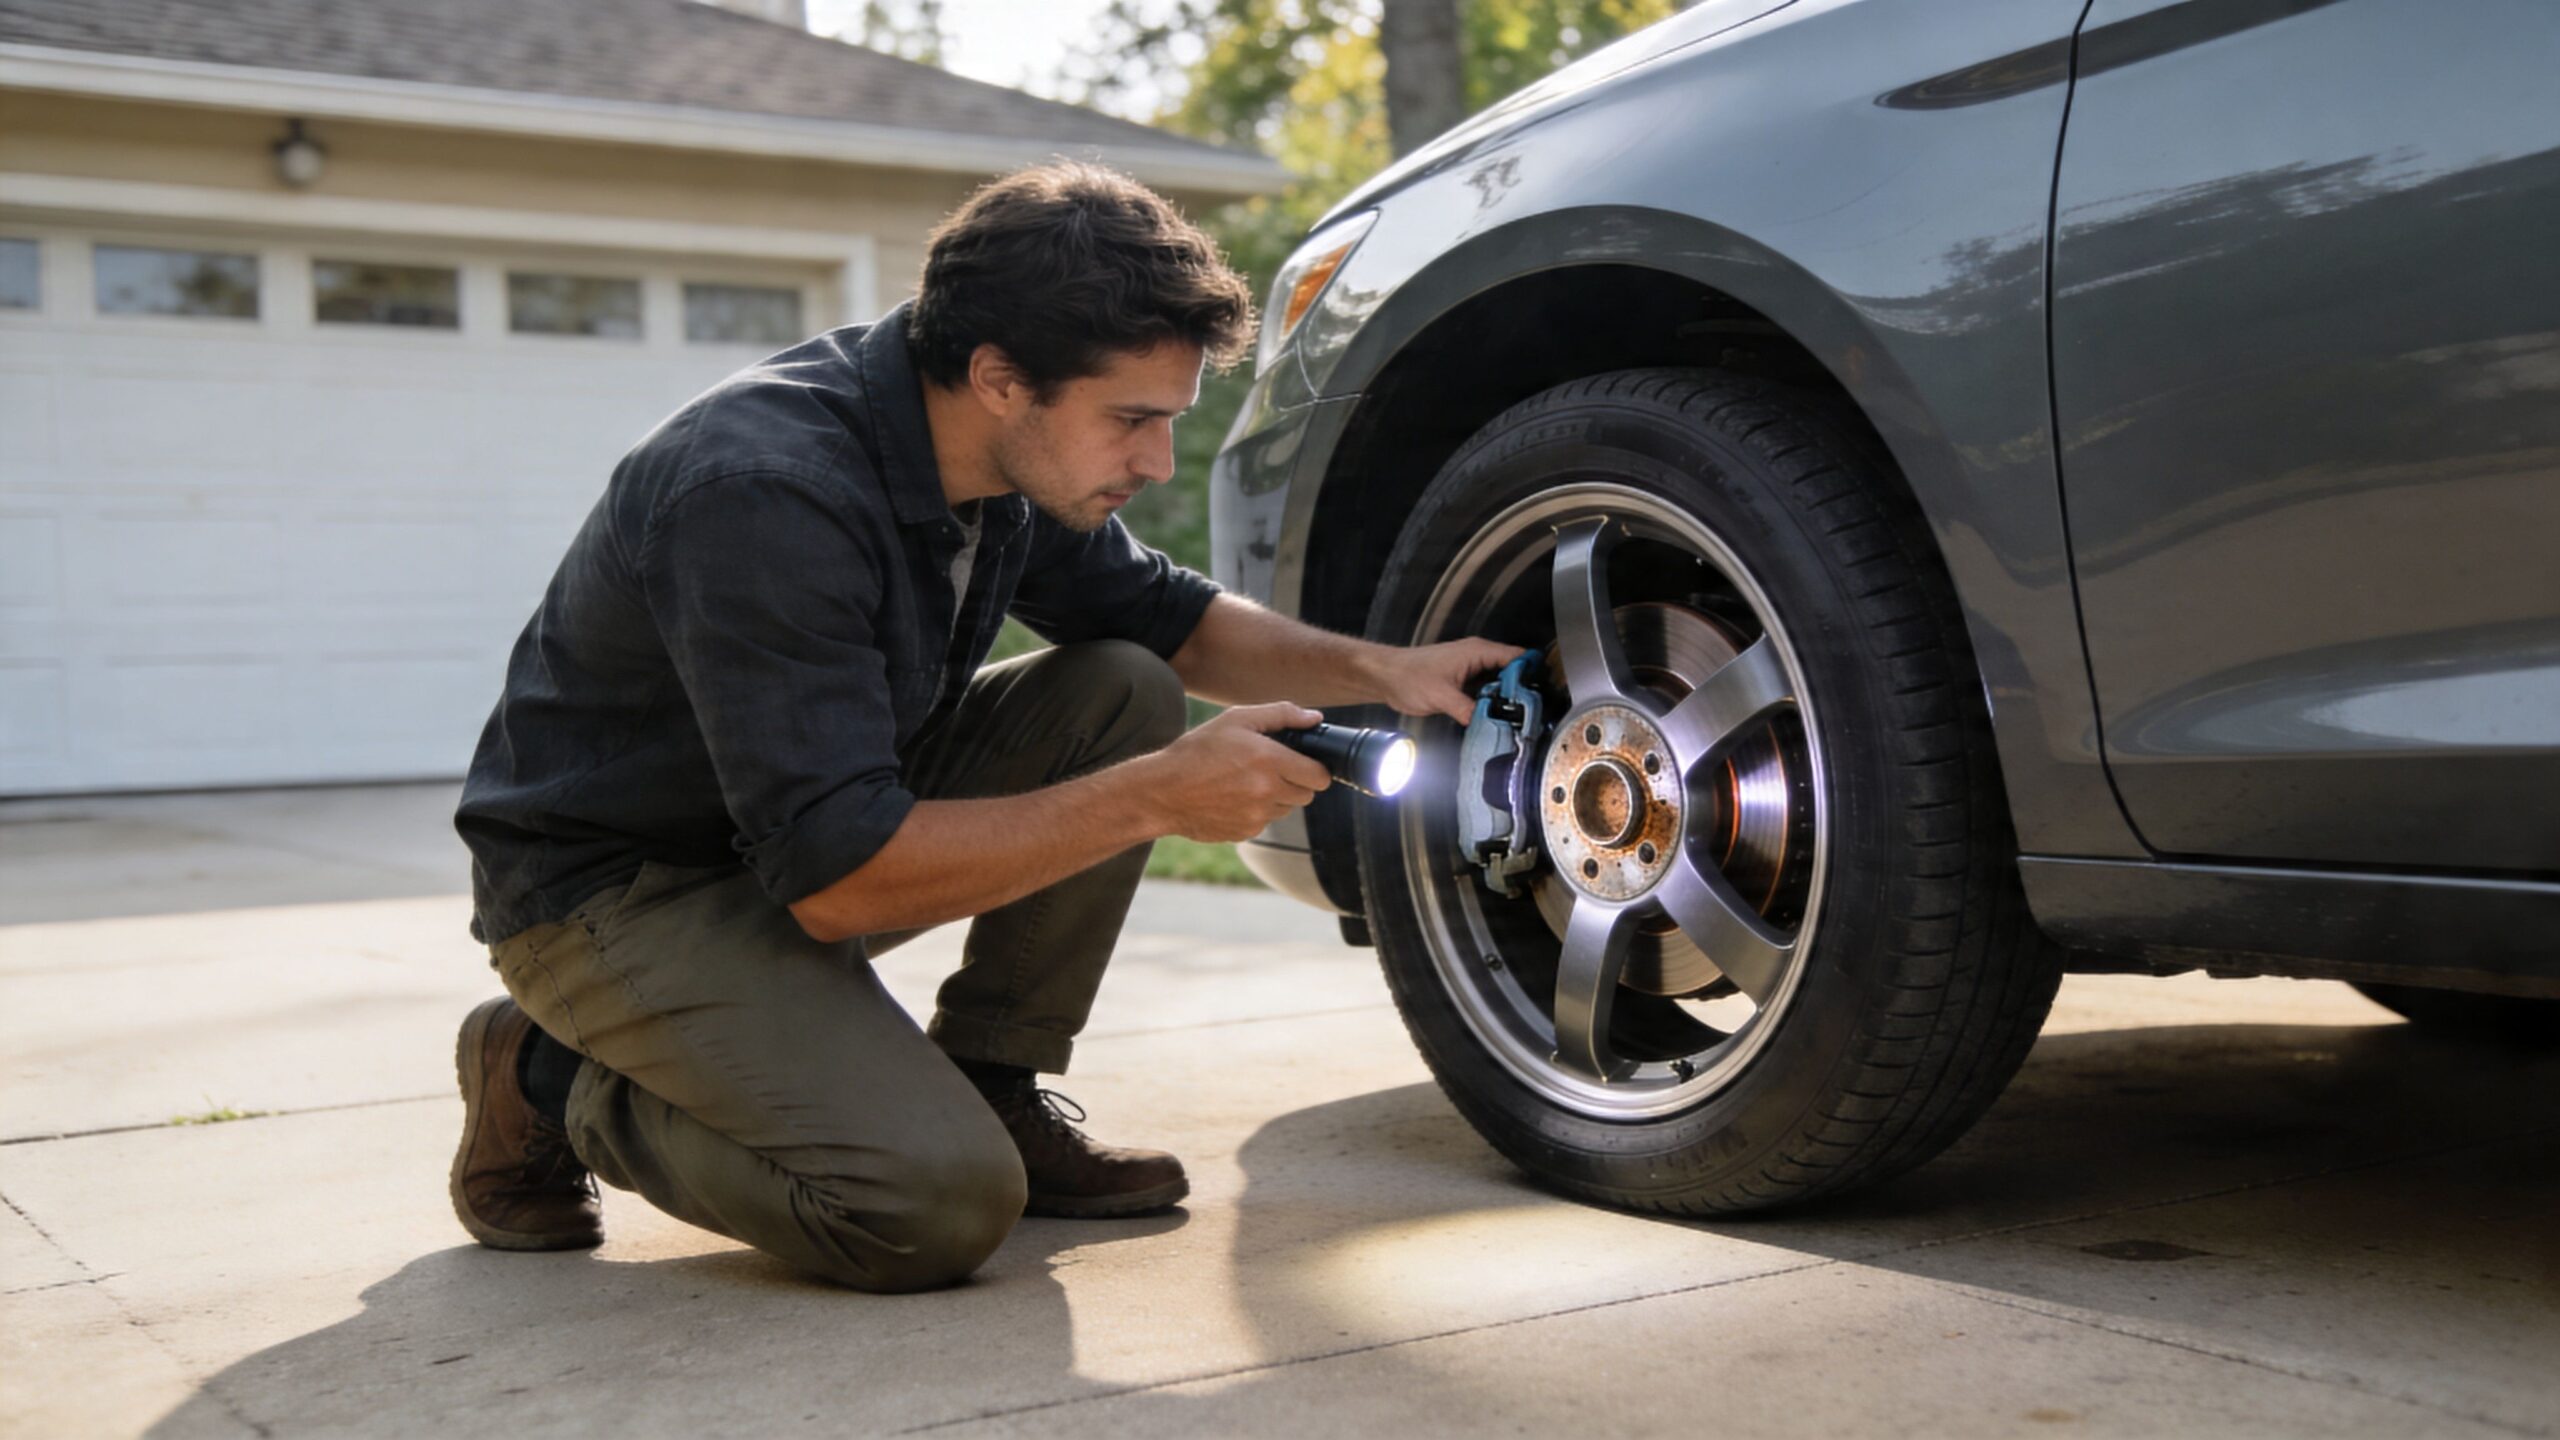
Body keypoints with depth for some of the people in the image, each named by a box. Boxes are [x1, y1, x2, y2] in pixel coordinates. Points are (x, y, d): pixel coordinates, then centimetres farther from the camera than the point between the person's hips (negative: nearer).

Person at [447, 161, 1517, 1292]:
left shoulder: (1013, 455, -7)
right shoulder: (766, 493, -33)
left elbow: (1169, 618, 12)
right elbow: (838, 880, -34)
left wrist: (1374, 671, -6)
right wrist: (1156, 798, -31)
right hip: (612, 887, -8)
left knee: (1124, 693, -7)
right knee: (941, 1202, -25)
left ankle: (991, 1094, 3)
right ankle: (553, 1084, -1)